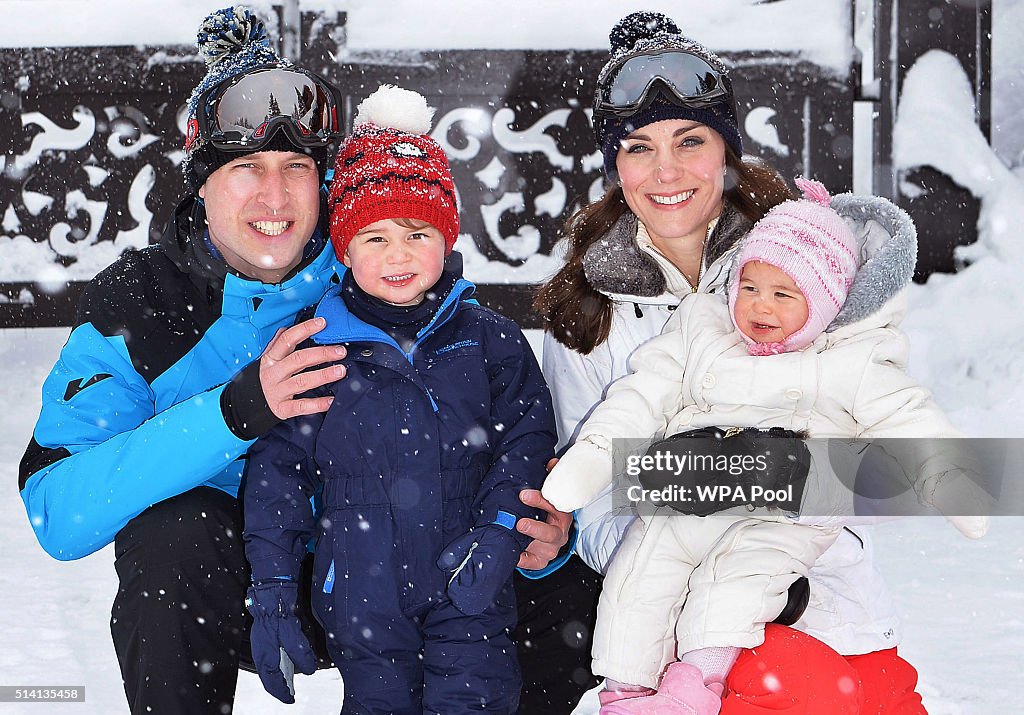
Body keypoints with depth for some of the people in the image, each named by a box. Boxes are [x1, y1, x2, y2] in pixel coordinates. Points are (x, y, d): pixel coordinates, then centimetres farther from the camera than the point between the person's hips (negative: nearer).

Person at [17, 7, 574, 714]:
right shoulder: (130, 306, -12)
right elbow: (56, 512, -25)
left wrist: (543, 531, -27)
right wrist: (234, 412, -38)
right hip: (223, 592, -2)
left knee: (562, 598, -17)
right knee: (171, 534, -34)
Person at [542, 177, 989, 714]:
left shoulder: (854, 365, 6)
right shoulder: (700, 331, 14)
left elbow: (908, 421, 0)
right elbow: (642, 396, 12)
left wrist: (948, 480, -16)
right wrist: (591, 456, 1)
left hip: (782, 520, -4)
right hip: (682, 503, 4)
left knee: (733, 577, -29)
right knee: (635, 581, -10)